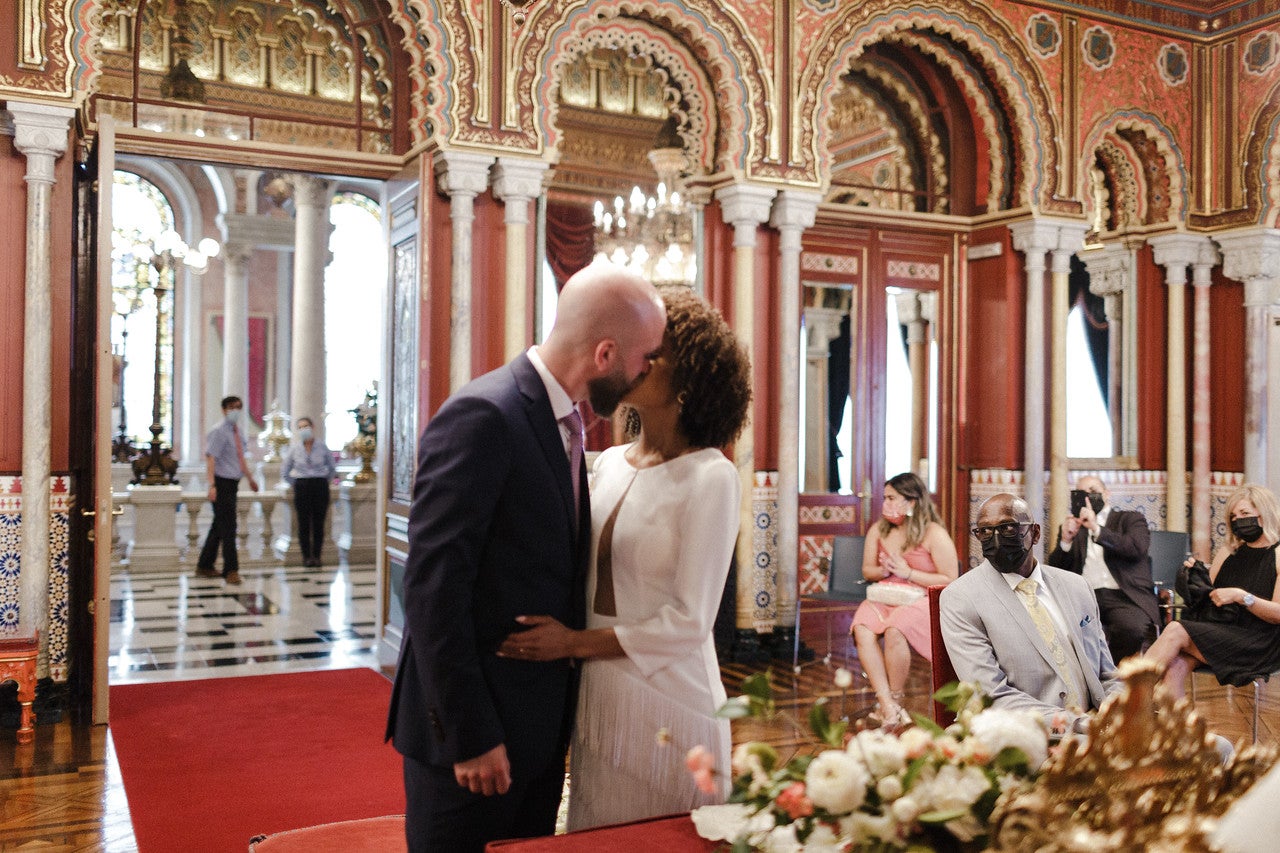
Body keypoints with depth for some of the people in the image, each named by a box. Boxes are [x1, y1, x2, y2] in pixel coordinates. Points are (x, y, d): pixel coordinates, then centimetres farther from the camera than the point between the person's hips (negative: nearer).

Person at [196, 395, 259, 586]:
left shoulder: (237, 432, 14)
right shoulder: (218, 432, -11)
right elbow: (210, 458, -19)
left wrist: (250, 478, 31)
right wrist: (212, 485, -27)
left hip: (232, 484, 9)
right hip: (222, 484, -9)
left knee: (219, 526, 15)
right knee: (227, 527, -8)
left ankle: (205, 566, 26)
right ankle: (231, 571, -4)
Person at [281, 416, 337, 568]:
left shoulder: (322, 447, 1)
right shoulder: (294, 449, 3)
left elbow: (332, 469, 15)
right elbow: (284, 473, 13)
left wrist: (323, 482, 10)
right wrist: (296, 484, 7)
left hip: (320, 487, 0)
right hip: (302, 487, 0)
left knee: (318, 523, 0)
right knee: (304, 524, 0)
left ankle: (316, 556, 8)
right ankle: (306, 556, 7)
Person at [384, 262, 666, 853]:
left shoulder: (565, 423, 9)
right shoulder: (480, 417, -19)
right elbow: (433, 588, -22)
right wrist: (469, 734, -19)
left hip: (539, 726, 8)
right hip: (472, 727, -8)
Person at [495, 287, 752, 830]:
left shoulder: (710, 478, -14)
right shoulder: (610, 464, 7)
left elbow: (689, 622, -16)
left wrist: (576, 643, -16)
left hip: (667, 702, -6)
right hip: (596, 701, 7)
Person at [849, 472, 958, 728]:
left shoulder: (934, 534, -4)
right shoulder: (878, 530, 13)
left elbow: (950, 581, -7)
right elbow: (867, 570, 21)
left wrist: (908, 573, -12)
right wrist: (883, 570, -3)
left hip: (921, 600, -5)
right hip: (884, 598, 5)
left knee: (894, 630, -36)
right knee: (863, 630, -28)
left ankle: (895, 699, -15)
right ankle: (887, 706, -30)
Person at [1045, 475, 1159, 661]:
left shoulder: (1131, 518, 17)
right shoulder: (1071, 527, 24)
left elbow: (1138, 548, -5)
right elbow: (1054, 569, 15)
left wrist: (1096, 529, -11)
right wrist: (1066, 540, -3)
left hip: (1123, 595, -1)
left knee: (1132, 628, -35)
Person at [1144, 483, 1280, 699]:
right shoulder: (1227, 553, 19)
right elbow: (1207, 599, 20)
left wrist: (1241, 596, -20)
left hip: (1258, 644, -5)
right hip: (1219, 631, 5)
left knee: (1175, 631, -26)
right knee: (1177, 663, -29)